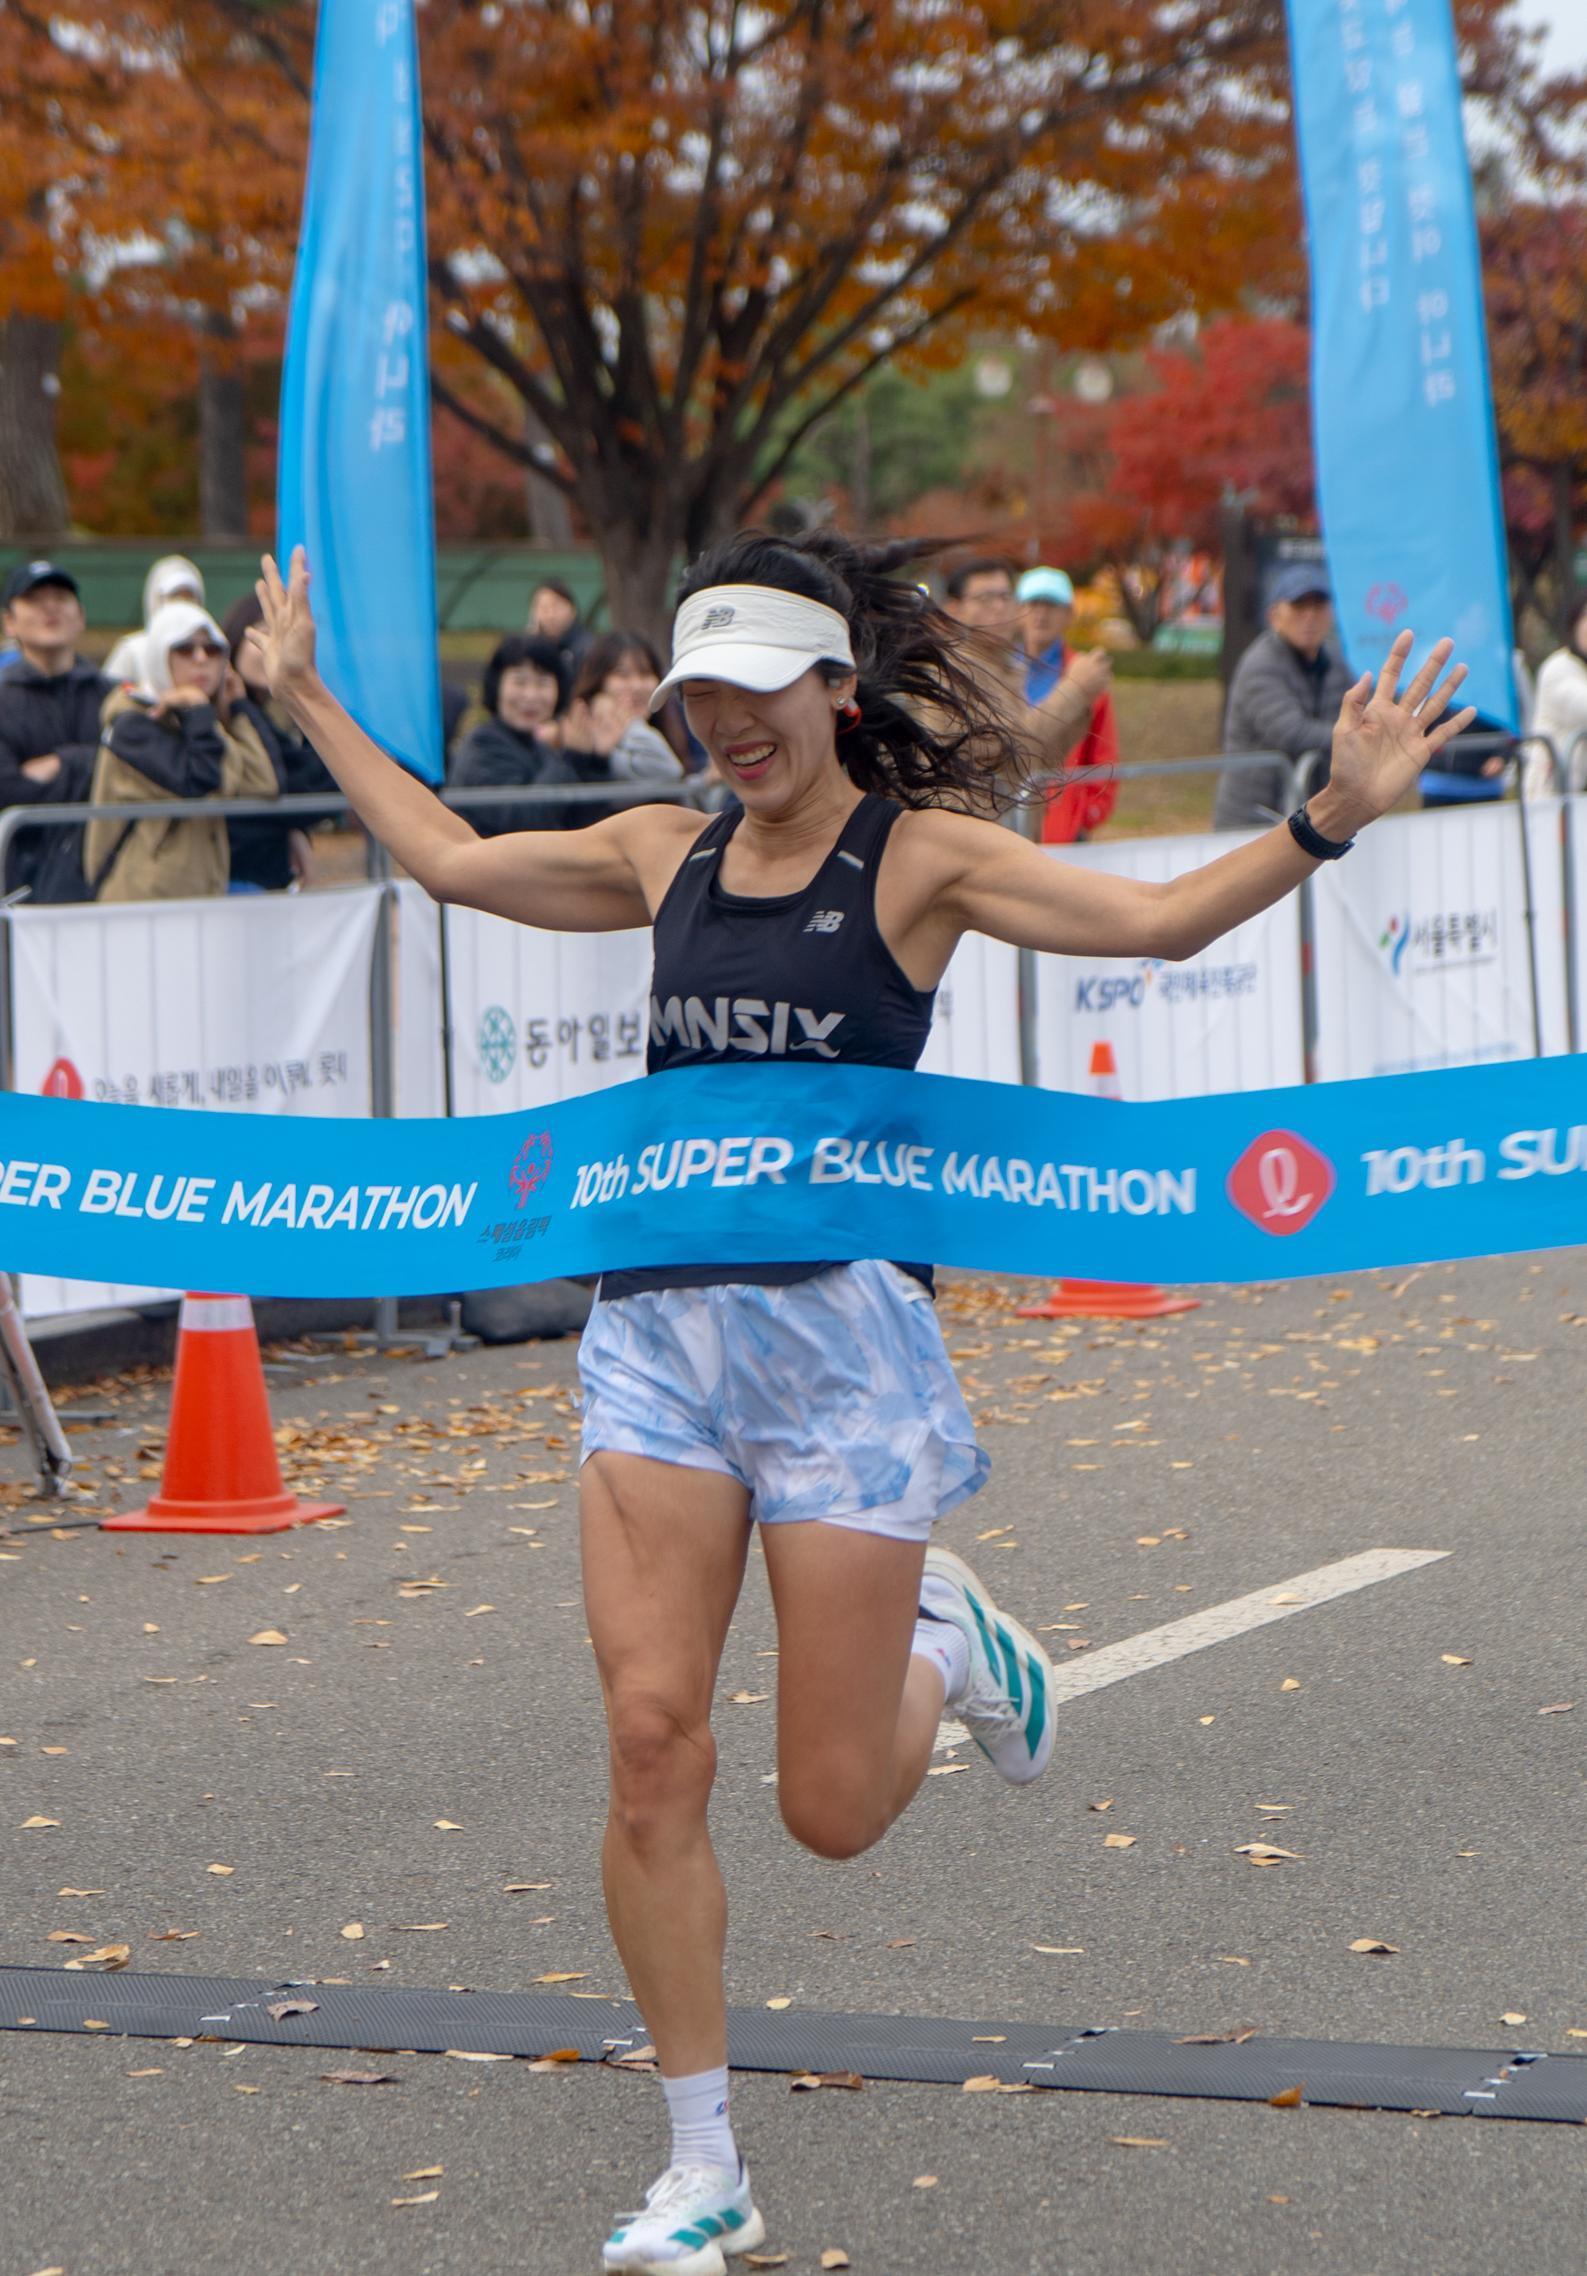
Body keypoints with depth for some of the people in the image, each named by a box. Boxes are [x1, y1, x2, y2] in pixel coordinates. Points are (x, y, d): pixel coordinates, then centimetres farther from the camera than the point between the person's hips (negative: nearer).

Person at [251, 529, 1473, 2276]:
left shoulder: (918, 858, -2)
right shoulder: (668, 855, 11)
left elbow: (1157, 919, -10)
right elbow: (451, 860, 25)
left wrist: (1330, 819, -22)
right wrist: (311, 704, 31)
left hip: (842, 1328, -4)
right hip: (659, 1327, 4)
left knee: (831, 1807, -1)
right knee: (651, 1743, -7)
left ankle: (945, 1649, 36)